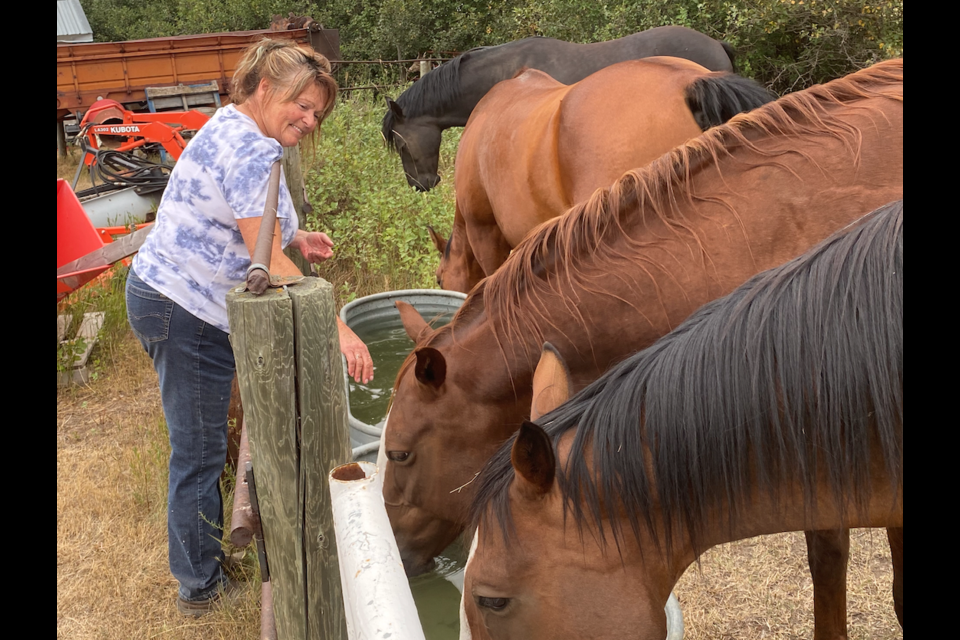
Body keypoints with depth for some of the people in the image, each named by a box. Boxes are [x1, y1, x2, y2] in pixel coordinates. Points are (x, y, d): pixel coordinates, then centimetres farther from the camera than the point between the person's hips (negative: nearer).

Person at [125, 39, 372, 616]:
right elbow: (268, 262, -28)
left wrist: (297, 239, 6)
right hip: (186, 314, -10)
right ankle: (201, 587, 20)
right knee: (199, 453, 3)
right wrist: (338, 330, -30)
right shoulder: (253, 152, -21)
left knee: (199, 446, 21)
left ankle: (206, 555, 38)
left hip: (168, 298, 10)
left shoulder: (229, 129, 12)